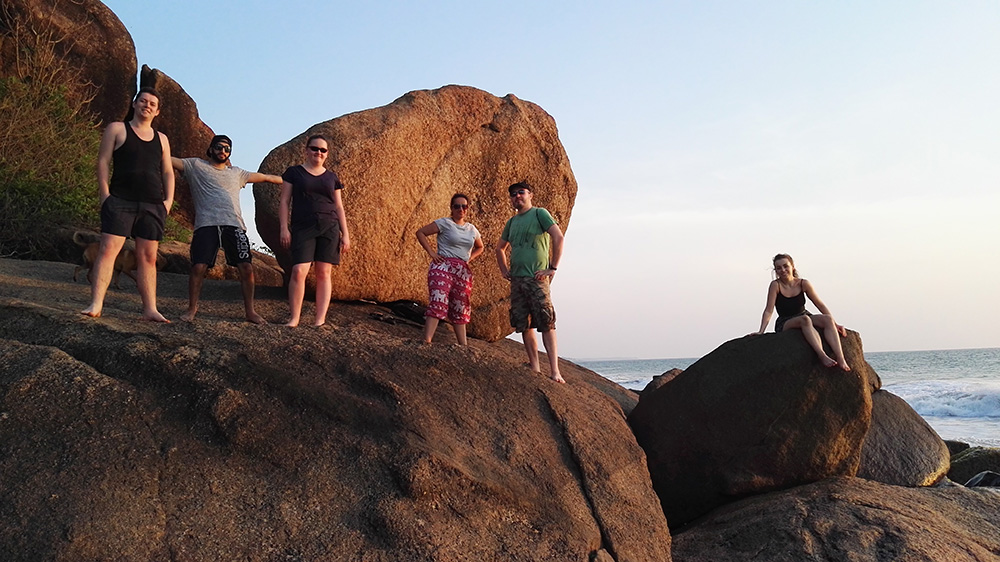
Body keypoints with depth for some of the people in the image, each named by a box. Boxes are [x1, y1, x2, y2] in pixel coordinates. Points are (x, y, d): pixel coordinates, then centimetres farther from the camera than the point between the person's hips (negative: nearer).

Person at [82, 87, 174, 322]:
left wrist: (169, 199, 4)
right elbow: (103, 161, 2)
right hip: (121, 201, -4)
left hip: (154, 205, 4)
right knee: (108, 249, -13)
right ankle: (96, 304, -17)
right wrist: (105, 194, -9)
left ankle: (150, 309, 3)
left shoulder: (161, 139, 19)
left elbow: (167, 172, 19)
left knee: (148, 257, 3)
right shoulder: (117, 129, 8)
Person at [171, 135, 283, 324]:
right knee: (198, 267, -12)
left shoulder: (236, 173, 24)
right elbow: (170, 160, 6)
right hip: (206, 225, -2)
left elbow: (265, 177, 31)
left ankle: (250, 311, 7)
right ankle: (192, 308, 9)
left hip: (234, 225, 3)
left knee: (246, 268, -7)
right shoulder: (196, 166, 15)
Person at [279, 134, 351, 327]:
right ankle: (294, 317, -2)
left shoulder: (332, 178, 15)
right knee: (299, 271, -14)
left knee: (324, 273, -2)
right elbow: (284, 202, 6)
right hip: (303, 228, -2)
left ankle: (320, 320, -1)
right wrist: (284, 228, -4)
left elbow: (339, 207, 15)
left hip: (330, 228, 2)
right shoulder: (293, 173, 9)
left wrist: (345, 234, 8)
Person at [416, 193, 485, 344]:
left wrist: (470, 258, 14)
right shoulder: (444, 223, 0)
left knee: (460, 310, 12)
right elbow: (420, 233, -2)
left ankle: (464, 346, 18)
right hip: (443, 266, -6)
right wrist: (432, 253, -8)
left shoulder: (472, 229, 17)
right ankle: (426, 342, -30)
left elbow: (480, 247, 33)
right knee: (438, 303, -22)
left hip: (463, 271, 6)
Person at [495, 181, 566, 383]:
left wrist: (552, 268, -13)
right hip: (517, 280, 7)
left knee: (546, 324, -11)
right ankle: (535, 368, 11)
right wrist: (504, 270, 19)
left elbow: (558, 237, -10)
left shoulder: (539, 213, 1)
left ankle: (554, 370, -12)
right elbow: (500, 247, 33)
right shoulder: (512, 222, 19)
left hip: (537, 278, -7)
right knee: (523, 325, 4)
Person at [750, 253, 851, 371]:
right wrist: (761, 331, -21)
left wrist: (835, 324, 0)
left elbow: (820, 305, 4)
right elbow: (769, 310, -11)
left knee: (827, 319, -23)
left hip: (804, 320, 4)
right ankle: (822, 356, -48)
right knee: (805, 319, -34)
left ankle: (840, 359, -35)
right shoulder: (775, 285, -8)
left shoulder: (803, 284, 1)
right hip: (784, 325, -4)